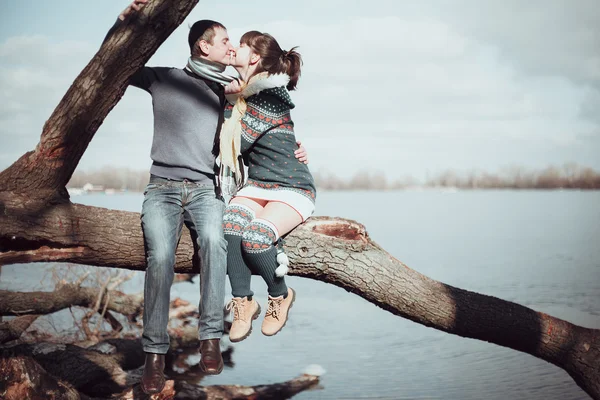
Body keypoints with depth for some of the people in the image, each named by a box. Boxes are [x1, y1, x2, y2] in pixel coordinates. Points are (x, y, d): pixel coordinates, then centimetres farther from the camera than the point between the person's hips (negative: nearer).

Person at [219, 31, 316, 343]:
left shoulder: (271, 94, -12)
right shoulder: (244, 96, 11)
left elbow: (241, 141, -15)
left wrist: (231, 99, -3)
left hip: (292, 189, -6)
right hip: (256, 185, 6)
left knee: (255, 237, -31)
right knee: (230, 224, -27)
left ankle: (280, 295, -2)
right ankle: (243, 302, -15)